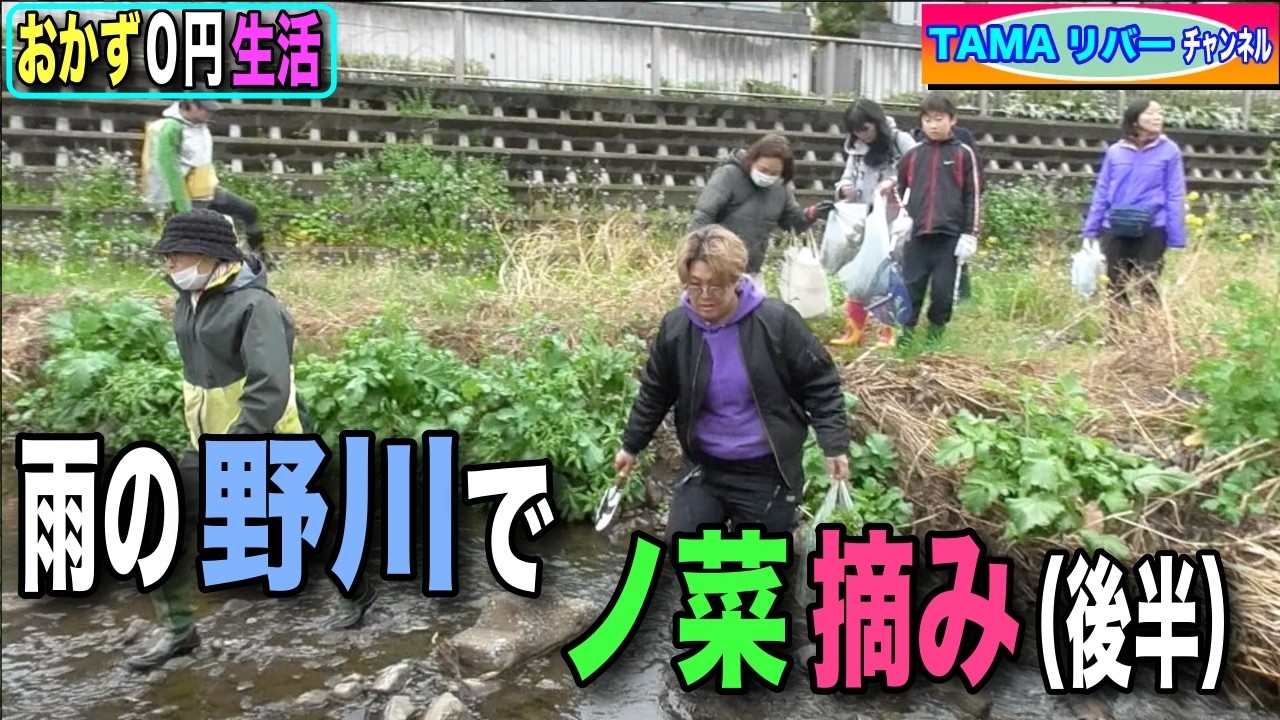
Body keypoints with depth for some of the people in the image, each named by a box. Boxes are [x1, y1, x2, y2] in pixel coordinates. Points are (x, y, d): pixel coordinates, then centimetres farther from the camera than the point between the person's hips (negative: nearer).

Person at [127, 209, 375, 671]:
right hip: (207, 442, 8)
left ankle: (356, 590, 33)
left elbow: (271, 389, -32)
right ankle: (179, 631, 21)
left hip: (264, 445, -8)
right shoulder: (189, 300, 3)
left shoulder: (253, 305, -23)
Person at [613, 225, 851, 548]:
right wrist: (631, 445, 13)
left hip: (766, 469, -2)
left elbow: (820, 383, -7)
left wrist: (834, 444, -11)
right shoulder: (675, 327, -8)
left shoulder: (777, 321, -17)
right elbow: (654, 393, 7)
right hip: (704, 465, 3)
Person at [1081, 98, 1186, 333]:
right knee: (1116, 287, 10)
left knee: (1147, 287, 0)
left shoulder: (1169, 151, 0)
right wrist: (1090, 230, 8)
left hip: (1152, 230, -3)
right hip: (1115, 229, 3)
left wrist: (1176, 238, -5)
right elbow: (1101, 192, 10)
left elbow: (1175, 196, -1)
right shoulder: (1115, 151, 6)